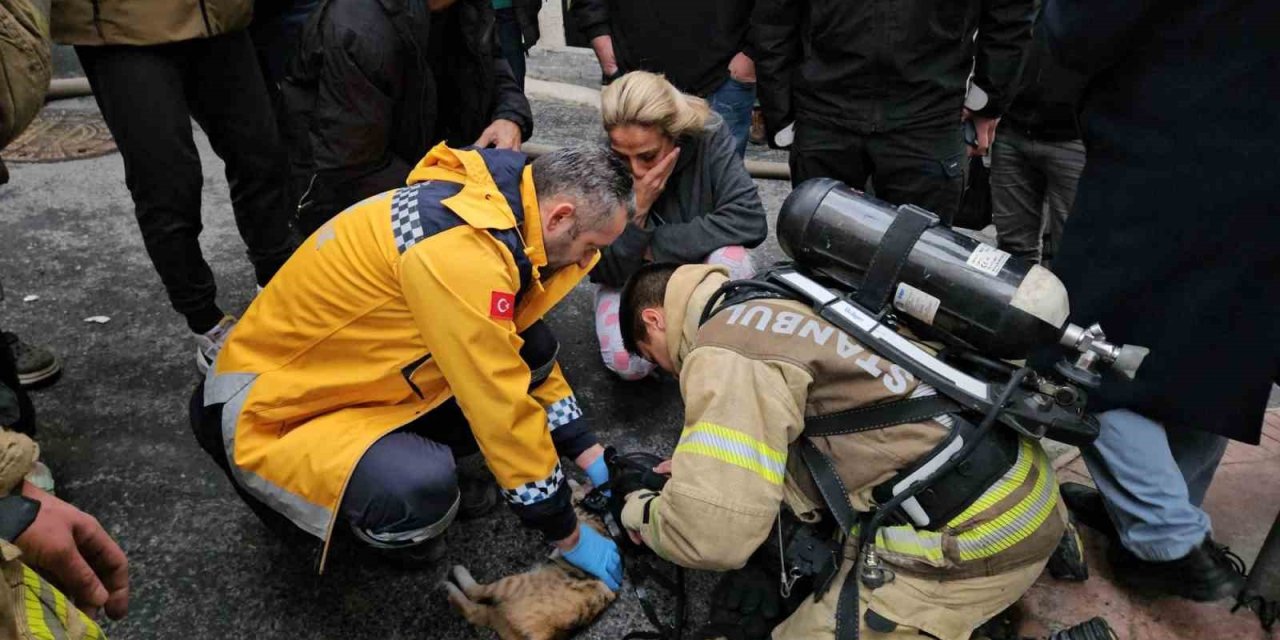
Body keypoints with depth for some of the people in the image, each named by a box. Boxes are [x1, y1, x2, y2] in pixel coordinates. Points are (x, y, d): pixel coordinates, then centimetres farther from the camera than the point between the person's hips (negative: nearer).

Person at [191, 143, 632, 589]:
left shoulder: (485, 204, -3)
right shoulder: (459, 249, -32)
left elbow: (532, 359, 9)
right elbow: (502, 409, -27)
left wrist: (591, 456, 9)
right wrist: (568, 535, -14)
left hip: (344, 380, 8)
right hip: (271, 417, -8)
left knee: (522, 349, -2)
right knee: (421, 493, -34)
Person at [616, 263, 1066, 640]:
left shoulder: (725, 348, -15)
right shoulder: (777, 302, 13)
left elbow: (711, 533, -21)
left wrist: (640, 513, 1)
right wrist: (699, 463, 27)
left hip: (968, 535, -9)